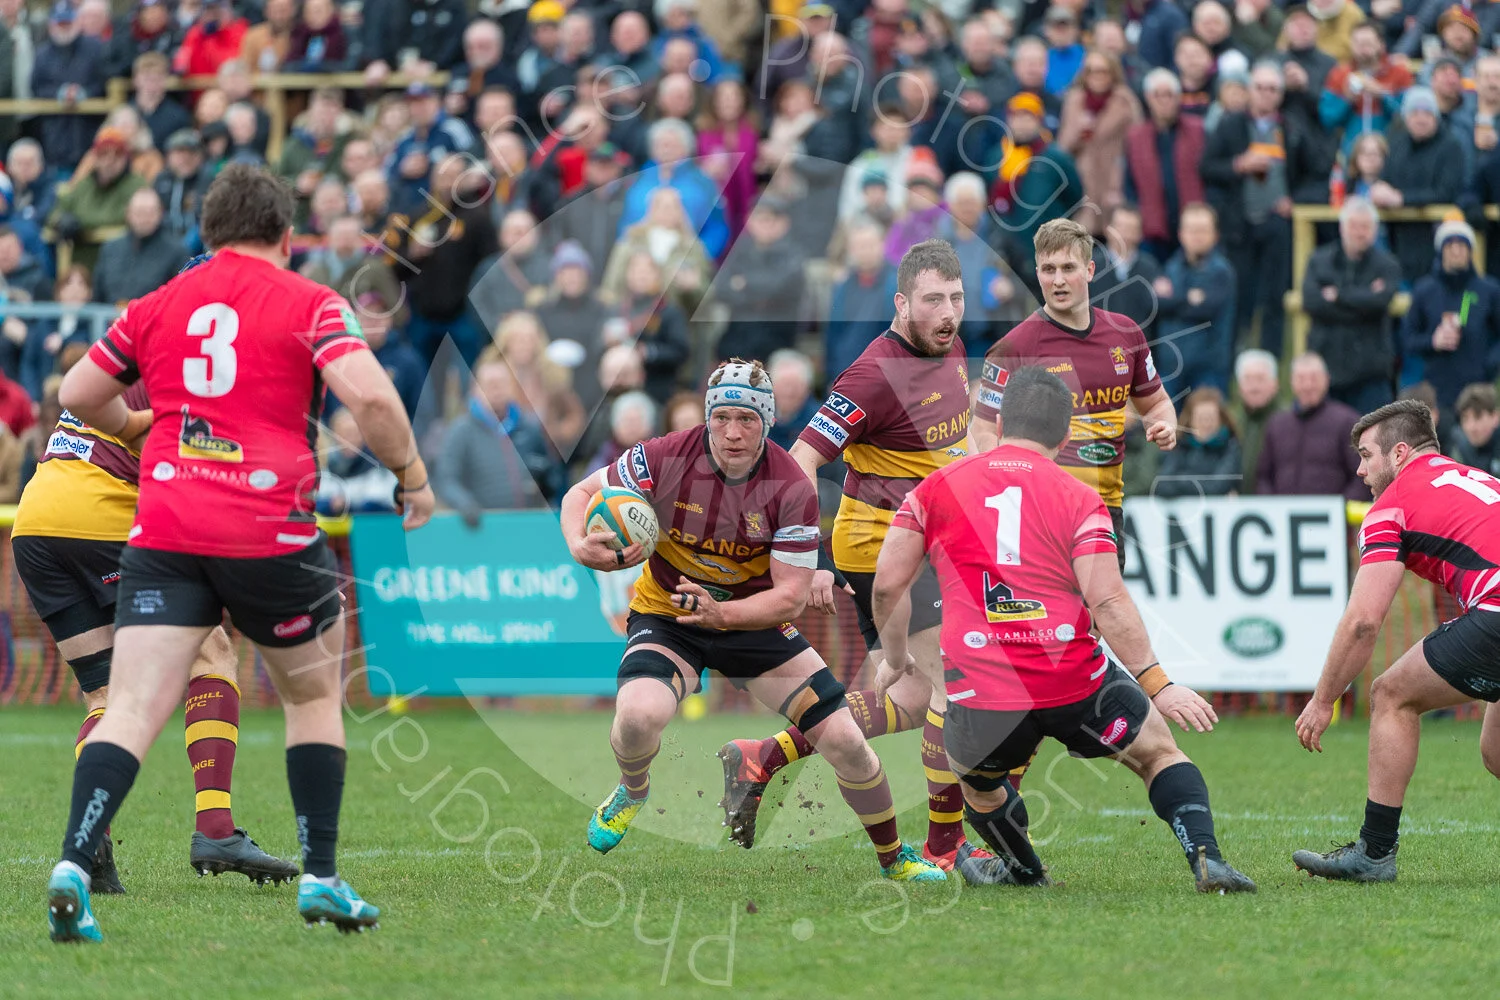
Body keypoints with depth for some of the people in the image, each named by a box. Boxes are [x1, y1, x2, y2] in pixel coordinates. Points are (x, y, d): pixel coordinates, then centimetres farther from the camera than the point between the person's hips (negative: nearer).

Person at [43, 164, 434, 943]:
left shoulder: (157, 305, 14)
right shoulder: (308, 303, 2)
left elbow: (76, 395, 20)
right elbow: (370, 396, -13)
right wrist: (412, 476, 3)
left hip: (163, 533, 2)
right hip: (268, 529, -2)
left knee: (132, 709, -5)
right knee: (314, 695, 19)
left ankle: (73, 864, -24)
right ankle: (320, 878, 17)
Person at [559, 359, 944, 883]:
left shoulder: (792, 490, -19)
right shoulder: (666, 459, -20)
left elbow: (791, 597, -19)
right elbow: (582, 494, -6)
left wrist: (723, 613, -37)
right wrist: (579, 545, -29)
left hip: (754, 619, 1)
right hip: (665, 616, -1)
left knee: (846, 741, -5)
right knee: (639, 716, -33)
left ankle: (894, 857, 21)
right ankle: (632, 793, 5)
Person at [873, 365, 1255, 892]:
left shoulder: (937, 487, 9)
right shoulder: (1079, 499, 2)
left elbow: (888, 583, 7)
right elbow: (1108, 601, -9)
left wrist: (894, 657, 23)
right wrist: (1158, 685, -8)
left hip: (979, 688, 1)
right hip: (1075, 683, -1)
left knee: (975, 778, 33)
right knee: (1159, 750, 20)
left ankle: (1024, 869, 44)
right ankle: (1206, 859, 2)